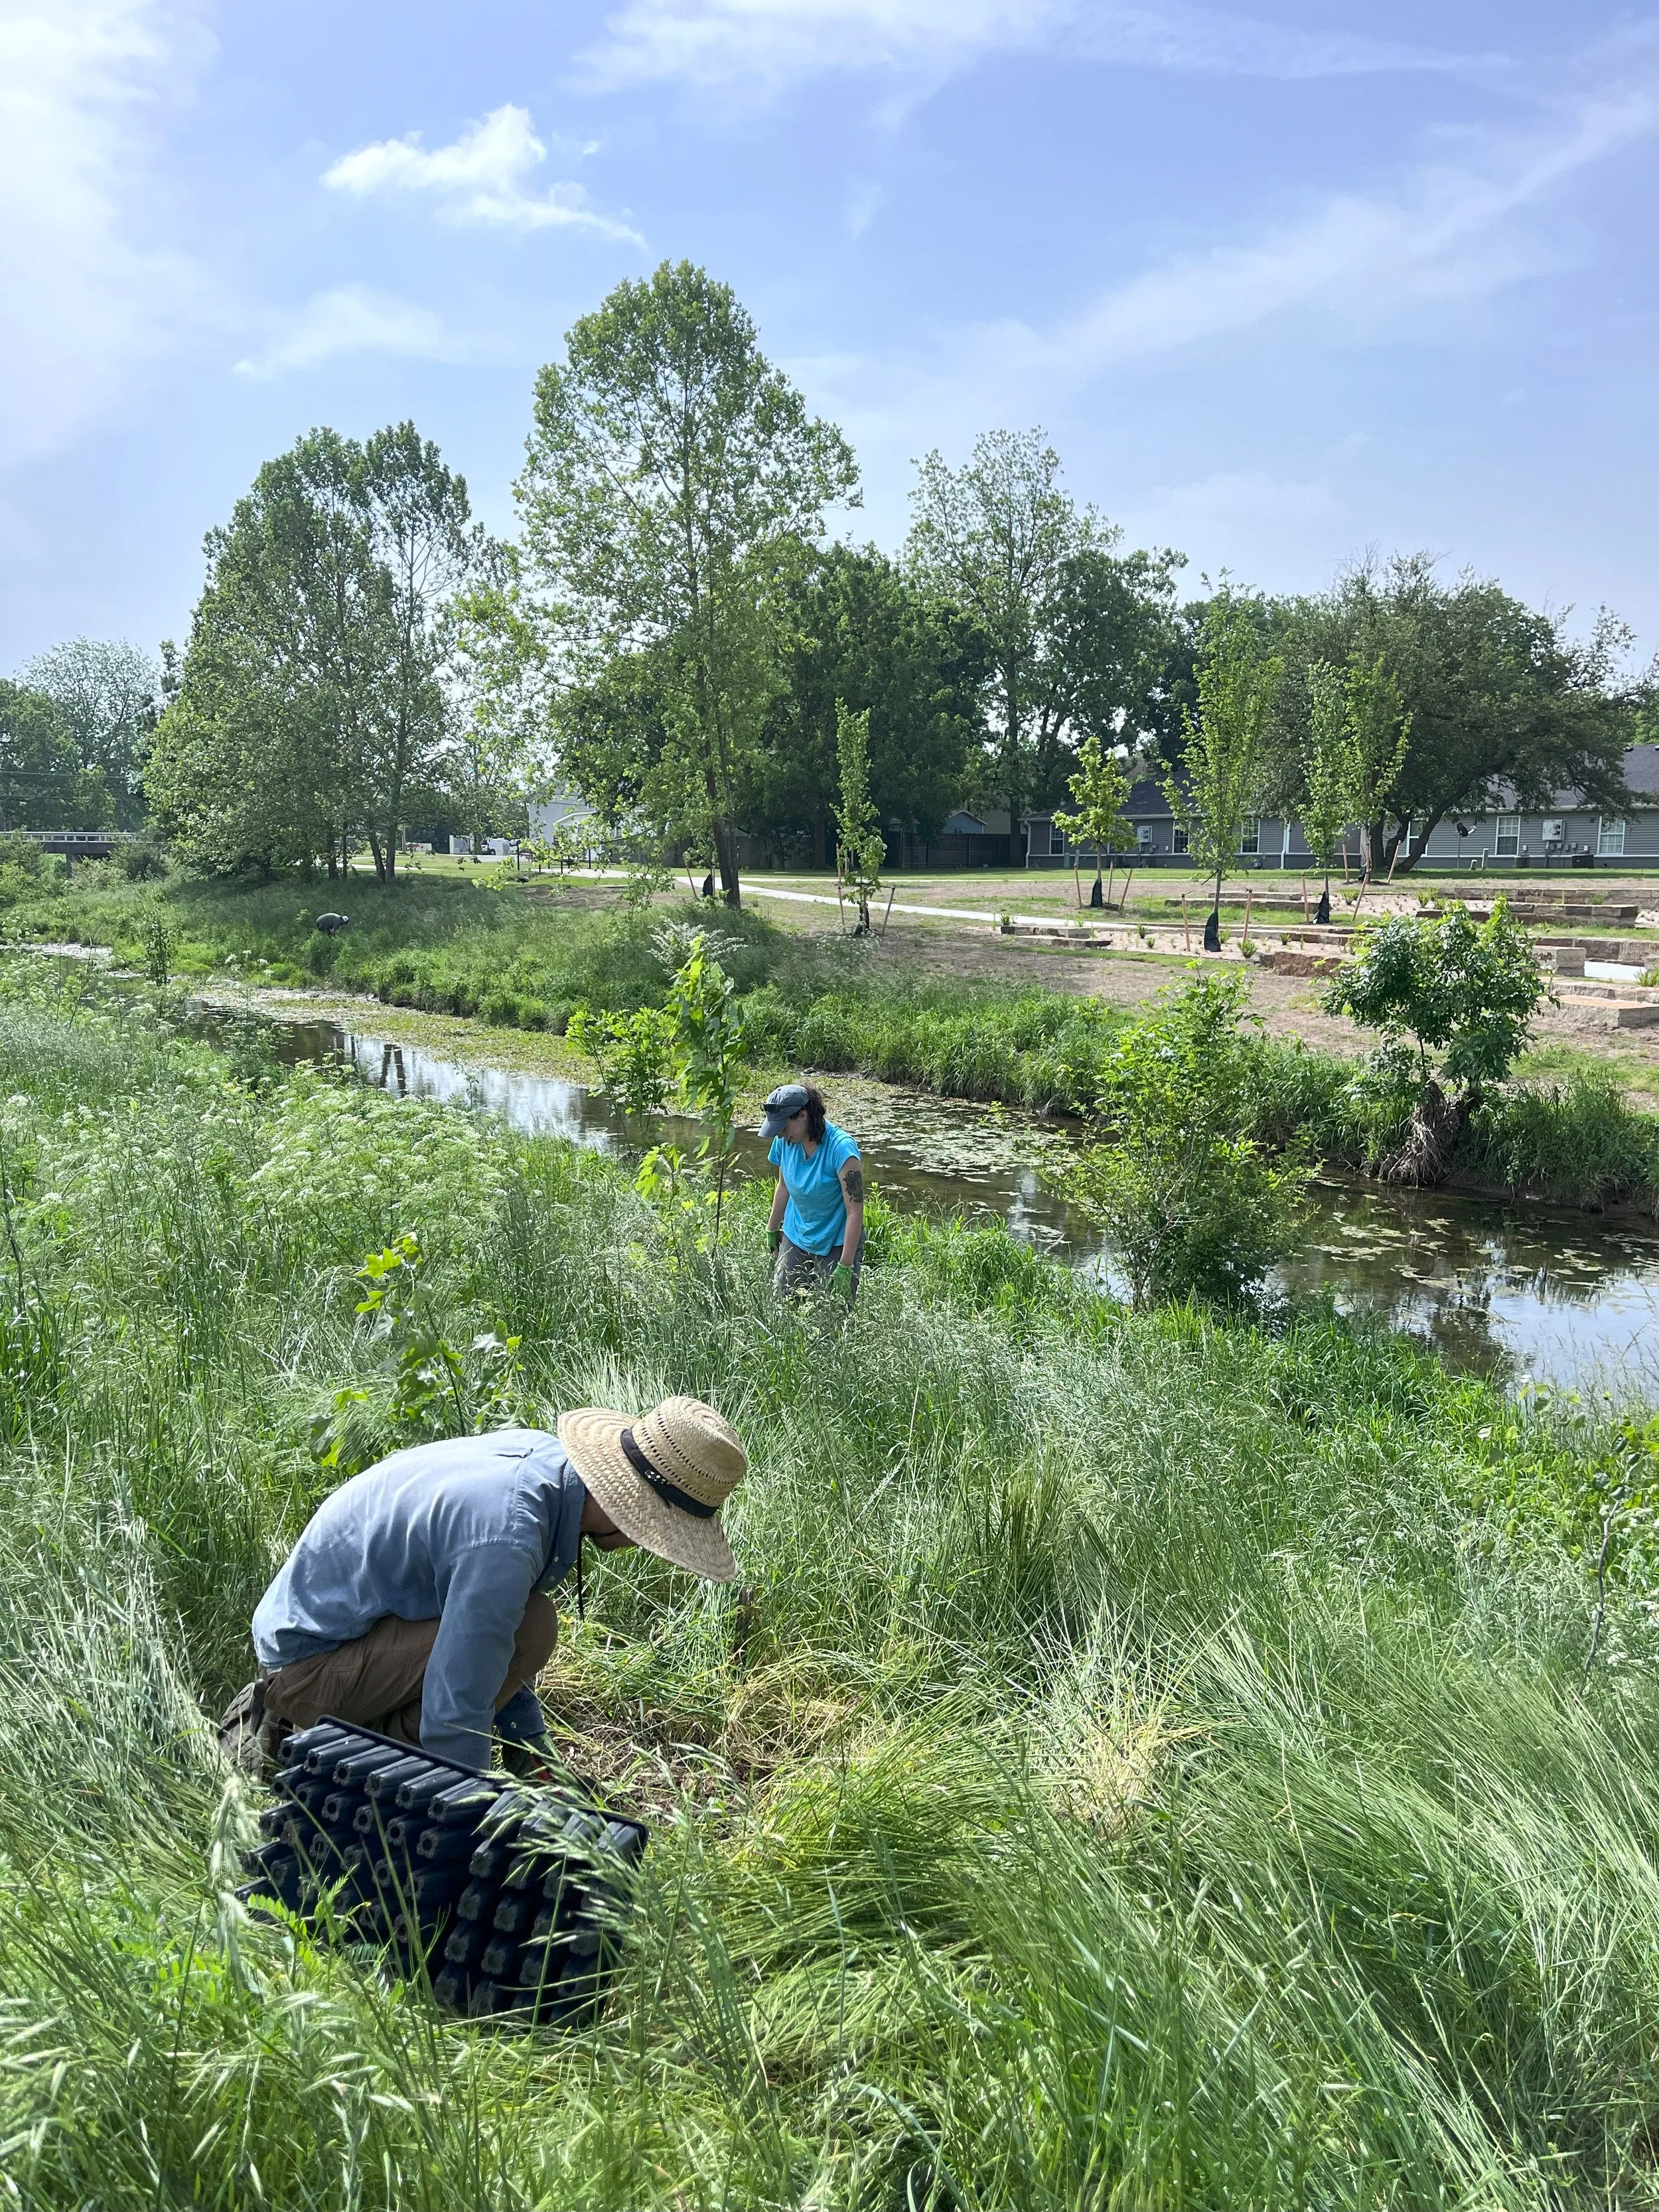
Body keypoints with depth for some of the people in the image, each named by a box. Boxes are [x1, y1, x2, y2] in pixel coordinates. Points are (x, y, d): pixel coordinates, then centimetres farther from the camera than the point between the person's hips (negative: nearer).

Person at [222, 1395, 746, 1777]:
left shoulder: (541, 1451, -3)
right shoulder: (509, 1538, -31)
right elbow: (456, 1710, -26)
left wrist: (532, 1753, 14)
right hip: (308, 1661, -9)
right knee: (530, 1625, -21)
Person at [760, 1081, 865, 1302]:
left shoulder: (841, 1149, -24)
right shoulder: (785, 1141, -6)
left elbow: (855, 1212, -22)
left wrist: (845, 1267, -23)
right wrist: (772, 1231, 19)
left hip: (835, 1246, -6)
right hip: (795, 1238, 6)